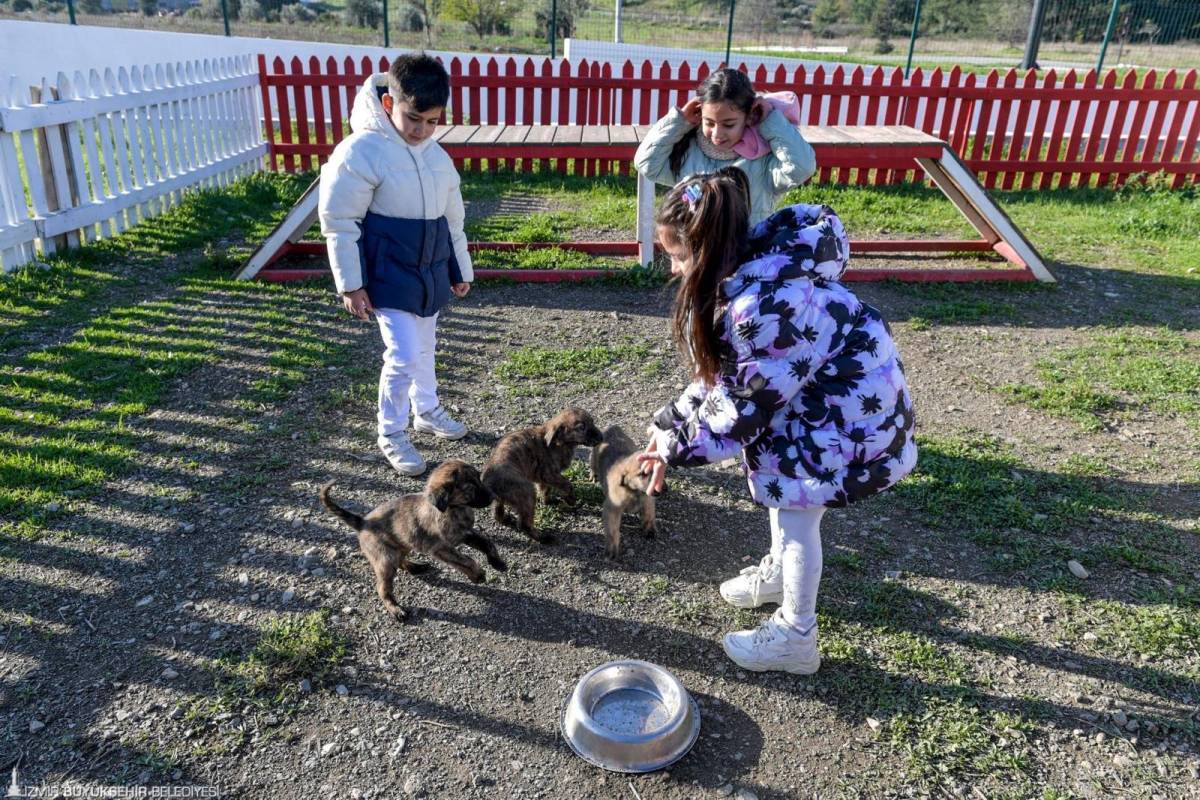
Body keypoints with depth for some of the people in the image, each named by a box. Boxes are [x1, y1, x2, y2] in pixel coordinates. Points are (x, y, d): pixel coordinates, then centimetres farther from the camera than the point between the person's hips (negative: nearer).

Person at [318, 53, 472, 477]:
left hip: (431, 273, 7)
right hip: (390, 277, -7)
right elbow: (339, 222, -14)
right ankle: (391, 434, 11)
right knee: (403, 354, -9)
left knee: (424, 347, 20)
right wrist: (351, 284, -14)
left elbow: (452, 218, 15)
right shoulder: (360, 151, -16)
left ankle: (427, 410, 41)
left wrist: (461, 269, 19)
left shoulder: (436, 154, 5)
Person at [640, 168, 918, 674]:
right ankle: (779, 571, 51)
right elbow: (724, 372, 4)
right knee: (781, 482, 24)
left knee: (797, 514, 4)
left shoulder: (762, 307, -36)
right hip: (812, 387, 9)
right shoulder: (750, 269, -5)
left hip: (849, 405, -9)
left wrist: (677, 447, -12)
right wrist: (671, 423, 2)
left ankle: (795, 639, 25)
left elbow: (746, 405, -25)